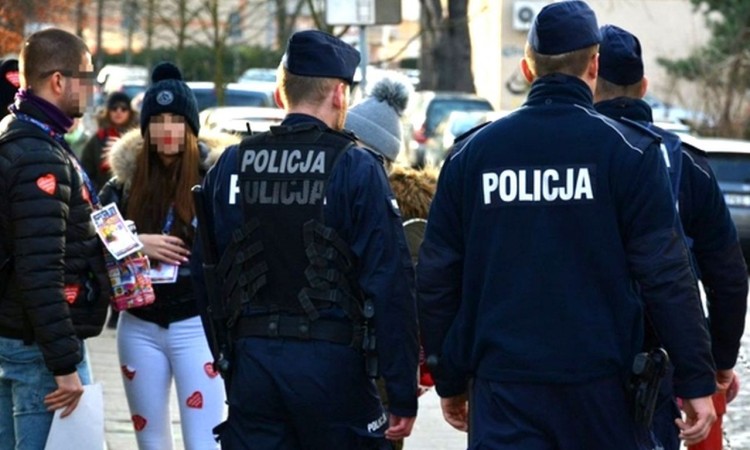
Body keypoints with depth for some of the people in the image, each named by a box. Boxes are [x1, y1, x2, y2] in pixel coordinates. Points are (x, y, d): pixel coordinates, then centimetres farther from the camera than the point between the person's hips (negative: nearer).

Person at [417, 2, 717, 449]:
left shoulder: (473, 153, 6)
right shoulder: (629, 150, -3)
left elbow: (438, 277, 8)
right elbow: (666, 276, -7)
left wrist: (450, 380, 18)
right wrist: (697, 382, -3)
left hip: (503, 391, 2)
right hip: (601, 386, -2)